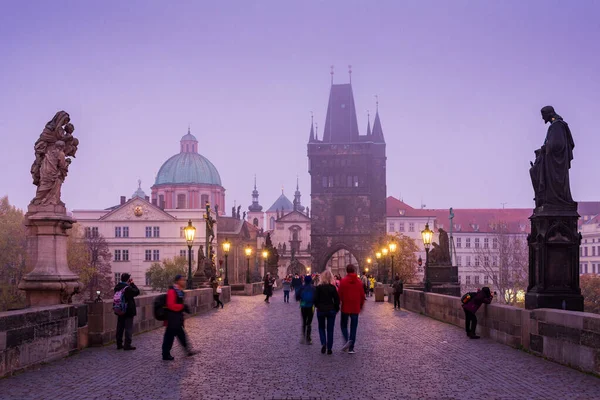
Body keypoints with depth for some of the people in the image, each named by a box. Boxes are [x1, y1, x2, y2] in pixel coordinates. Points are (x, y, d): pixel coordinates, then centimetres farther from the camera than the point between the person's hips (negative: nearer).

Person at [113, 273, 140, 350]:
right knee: (129, 328, -1)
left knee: (120, 327, 13)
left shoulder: (117, 287, 3)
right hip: (128, 311, -7)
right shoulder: (128, 288, -20)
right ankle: (127, 345, -1)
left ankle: (119, 344, 19)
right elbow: (137, 292, -10)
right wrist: (132, 284, -3)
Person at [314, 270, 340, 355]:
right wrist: (336, 309, 9)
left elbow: (315, 299, -7)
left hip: (321, 310, 0)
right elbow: (337, 300, -4)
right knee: (330, 330, 8)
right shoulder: (333, 287, -6)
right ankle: (329, 348, 7)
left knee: (321, 328, 16)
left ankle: (323, 343, -6)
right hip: (331, 310, 0)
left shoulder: (318, 287, -8)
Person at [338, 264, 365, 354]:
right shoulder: (359, 282, 0)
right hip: (355, 308, 2)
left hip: (345, 307, -2)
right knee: (353, 327, 7)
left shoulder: (343, 281, -8)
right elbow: (362, 295, 5)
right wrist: (361, 305, 19)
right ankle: (351, 348, 5)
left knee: (344, 325, 13)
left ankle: (347, 340, -13)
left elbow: (340, 294, -7)